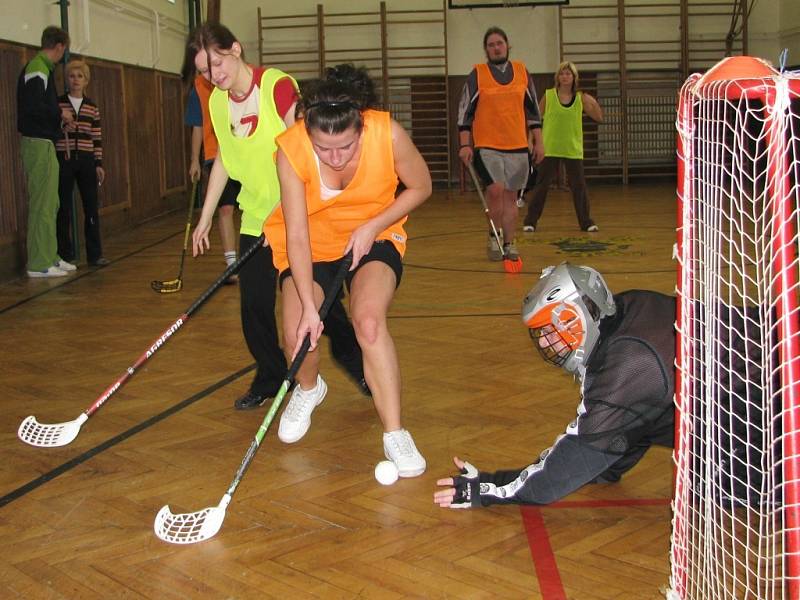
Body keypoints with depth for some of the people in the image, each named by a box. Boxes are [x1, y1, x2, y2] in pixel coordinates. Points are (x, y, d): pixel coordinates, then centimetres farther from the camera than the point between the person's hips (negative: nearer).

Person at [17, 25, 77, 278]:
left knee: (50, 204, 15)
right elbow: (32, 106, -24)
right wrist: (60, 114, -12)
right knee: (42, 204, -7)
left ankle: (50, 256, 22)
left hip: (43, 143, 10)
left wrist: (59, 120, 16)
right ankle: (39, 264, -3)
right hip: (38, 144, -10)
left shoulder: (41, 68, 16)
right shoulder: (38, 68, -13)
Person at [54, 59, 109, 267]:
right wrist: (61, 127, -17)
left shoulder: (92, 107, 9)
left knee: (91, 207, 2)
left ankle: (95, 254, 9)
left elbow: (97, 137, 9)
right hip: (63, 160, -2)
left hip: (86, 160, 2)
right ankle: (65, 254, 10)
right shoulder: (57, 104, 1)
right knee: (64, 208, 1)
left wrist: (99, 164, 4)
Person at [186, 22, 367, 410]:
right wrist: (205, 217, 14)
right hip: (254, 220, 5)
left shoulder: (278, 86, -17)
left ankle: (351, 357, 29)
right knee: (254, 304, 2)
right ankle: (270, 377, 20)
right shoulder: (216, 102, 4)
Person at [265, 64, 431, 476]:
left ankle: (395, 435, -15)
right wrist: (308, 307, -30)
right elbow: (296, 236, -26)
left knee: (370, 321, -26)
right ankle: (309, 389, 27)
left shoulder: (388, 134, -29)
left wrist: (372, 227, -21)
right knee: (297, 332, -11)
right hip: (312, 244, 1)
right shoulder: (291, 149, -28)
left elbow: (420, 187, -10)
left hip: (374, 237, -1)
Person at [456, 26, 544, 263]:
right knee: (496, 190, -18)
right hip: (486, 146, -3)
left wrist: (538, 142, 9)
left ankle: (509, 244, 16)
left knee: (510, 196, 7)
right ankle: (494, 237, 2)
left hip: (518, 146, 3)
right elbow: (465, 112, 1)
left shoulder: (522, 72, 9)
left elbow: (533, 110, 14)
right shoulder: (477, 75, 1)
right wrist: (464, 145, -6)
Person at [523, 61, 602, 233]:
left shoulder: (581, 98, 2)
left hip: (573, 149, 1)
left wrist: (594, 103, -16)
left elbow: (599, 118, 1)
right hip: (550, 149, -1)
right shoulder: (548, 95, -2)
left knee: (579, 185, 3)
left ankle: (586, 221, 15)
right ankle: (530, 221, 11)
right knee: (542, 184, 1)